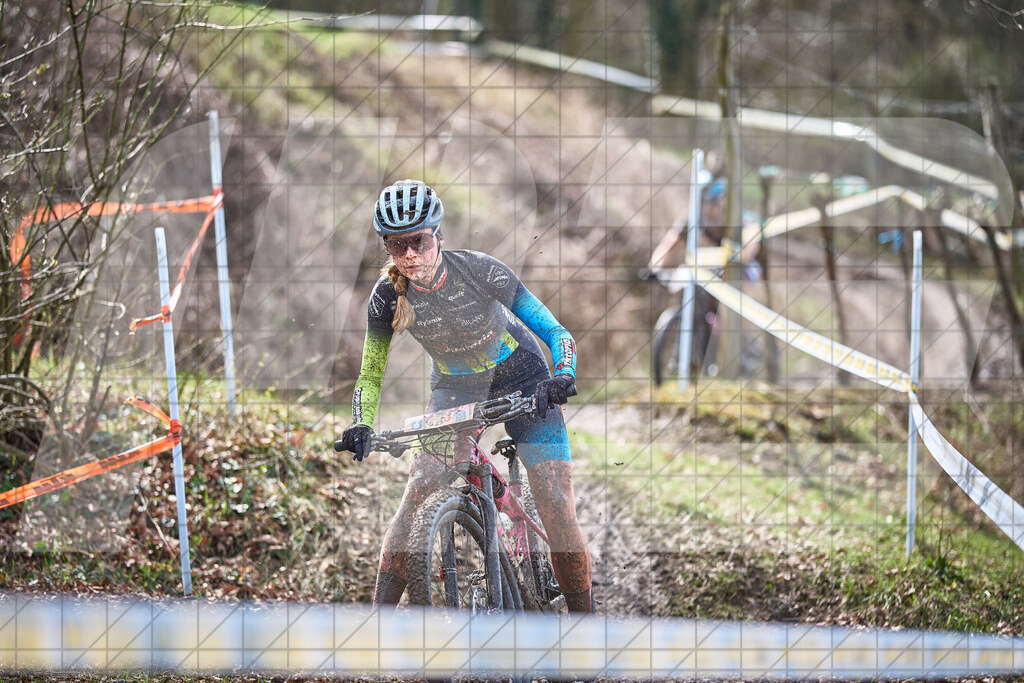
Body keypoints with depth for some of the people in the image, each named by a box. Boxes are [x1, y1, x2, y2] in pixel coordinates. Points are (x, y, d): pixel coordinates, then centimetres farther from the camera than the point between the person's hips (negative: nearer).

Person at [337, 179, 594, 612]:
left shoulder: (481, 271, -28)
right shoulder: (387, 296, -20)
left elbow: (554, 332, -23)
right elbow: (370, 376, -9)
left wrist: (562, 378, -43)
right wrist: (361, 428, -27)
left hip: (520, 380, -2)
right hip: (454, 389, 2)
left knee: (555, 503, -15)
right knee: (419, 491, -19)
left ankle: (584, 617, -2)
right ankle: (381, 611, -15)